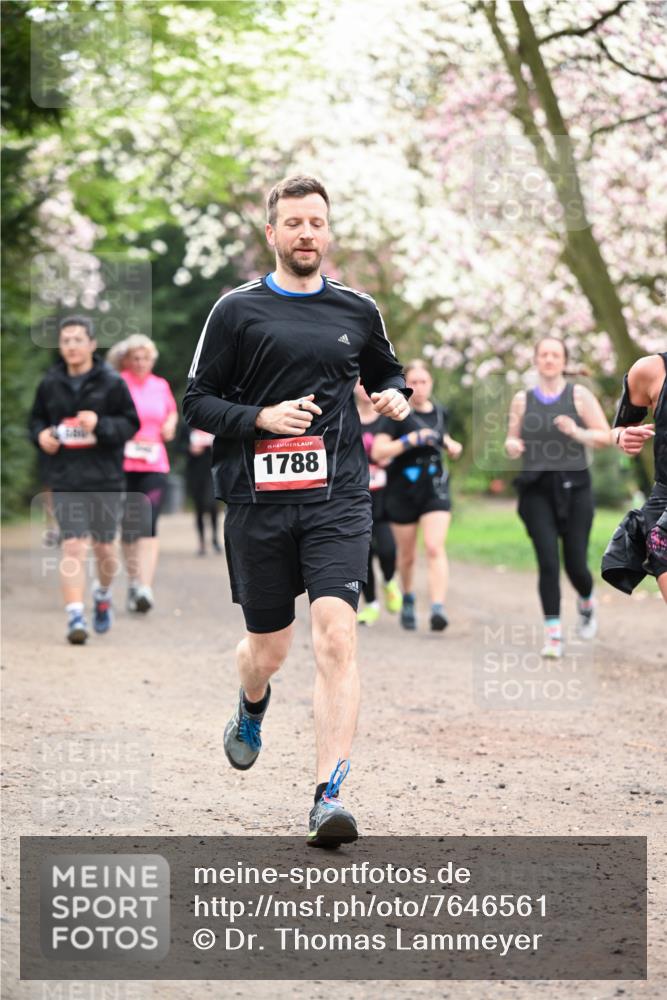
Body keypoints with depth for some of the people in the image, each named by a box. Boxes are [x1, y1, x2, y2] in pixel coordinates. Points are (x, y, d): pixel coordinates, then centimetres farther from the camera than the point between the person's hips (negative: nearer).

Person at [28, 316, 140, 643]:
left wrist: (101, 425, -18)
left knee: (104, 547, 10)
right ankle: (75, 616, -11)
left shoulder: (111, 383, -3)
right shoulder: (50, 383, 5)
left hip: (105, 478, -1)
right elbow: (36, 418, 18)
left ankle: (103, 594, 40)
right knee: (72, 545, -10)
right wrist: (41, 434, -4)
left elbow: (130, 423, -2)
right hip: (66, 479, 1)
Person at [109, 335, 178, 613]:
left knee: (149, 525, -13)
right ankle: (133, 582, 25)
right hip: (122, 464, -1)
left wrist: (170, 424, 7)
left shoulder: (161, 386, 10)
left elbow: (172, 411, 27)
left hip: (154, 465, 1)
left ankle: (146, 587, -20)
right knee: (129, 527, 8)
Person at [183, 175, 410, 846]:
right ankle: (251, 709, 49)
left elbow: (386, 371, 28)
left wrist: (395, 396, 5)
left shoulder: (357, 311, 11)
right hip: (257, 499, 0)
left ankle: (329, 798, -17)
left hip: (337, 498, 0)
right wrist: (262, 417, -13)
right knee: (267, 650, 11)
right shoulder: (237, 310, 3)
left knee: (336, 635, -17)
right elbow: (197, 402, 3)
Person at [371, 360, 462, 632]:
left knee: (435, 548, -16)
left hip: (435, 489, 2)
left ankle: (438, 609, -25)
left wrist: (450, 445, 8)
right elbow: (378, 451, -17)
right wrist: (411, 439, -25)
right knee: (407, 555, 11)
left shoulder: (440, 412, 7)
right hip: (403, 491, -2)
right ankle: (408, 599, 38)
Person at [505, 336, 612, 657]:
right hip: (536, 489, 1)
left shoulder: (579, 395, 4)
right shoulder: (522, 399, 10)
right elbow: (512, 439, 19)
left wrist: (577, 433, -16)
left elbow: (605, 437, 2)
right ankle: (553, 634, -7)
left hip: (574, 488, -1)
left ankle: (586, 603, 33)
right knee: (548, 562, -11)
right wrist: (512, 445, -5)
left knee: (575, 564, -1)